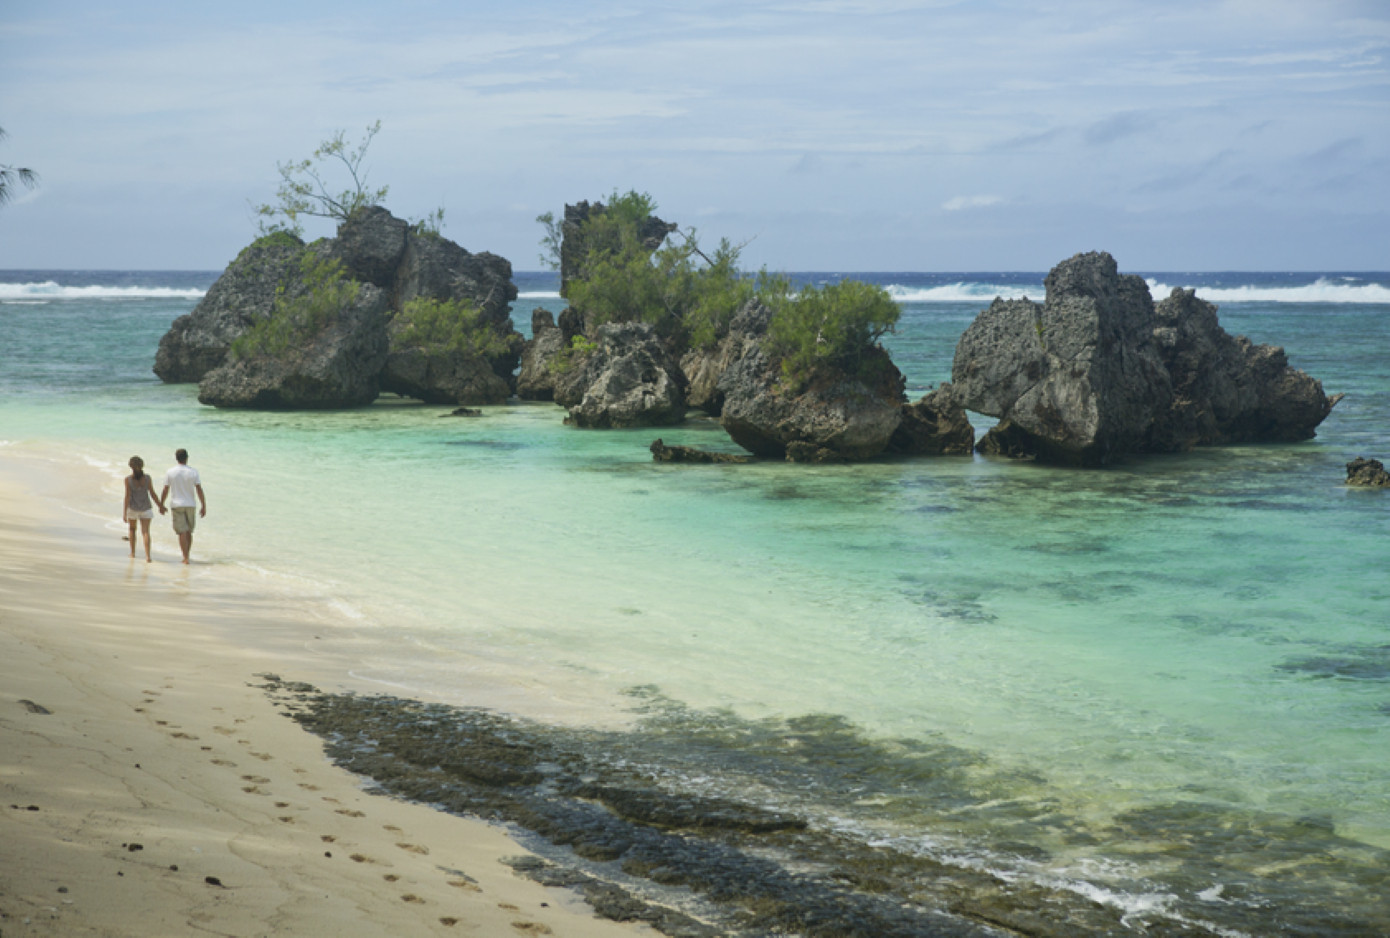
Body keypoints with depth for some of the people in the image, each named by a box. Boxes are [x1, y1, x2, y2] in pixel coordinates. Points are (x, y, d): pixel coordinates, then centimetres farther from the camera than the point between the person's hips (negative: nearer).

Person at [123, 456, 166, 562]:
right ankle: (147, 556, -18)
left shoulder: (128, 479, -12)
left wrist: (125, 512, -12)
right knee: (146, 532, -4)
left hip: (133, 508, -1)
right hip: (146, 508, 1)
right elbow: (153, 494, -4)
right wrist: (161, 506, 8)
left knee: (132, 528, 24)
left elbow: (127, 496, -14)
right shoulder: (147, 478, -6)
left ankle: (132, 552, 29)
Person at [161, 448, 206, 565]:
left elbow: (165, 491, -2)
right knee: (189, 532, 14)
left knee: (182, 532, -2)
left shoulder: (170, 472, -4)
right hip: (190, 505, 1)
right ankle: (187, 556, 19)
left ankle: (186, 557, -8)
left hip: (177, 505, -1)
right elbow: (199, 490, -6)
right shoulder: (193, 472, -4)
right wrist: (203, 506, -1)